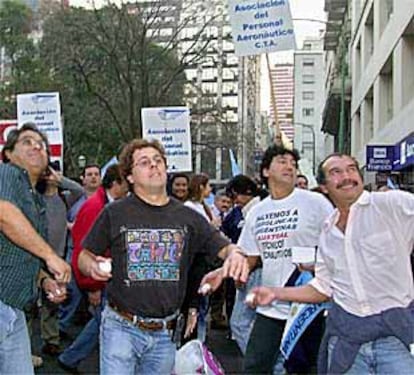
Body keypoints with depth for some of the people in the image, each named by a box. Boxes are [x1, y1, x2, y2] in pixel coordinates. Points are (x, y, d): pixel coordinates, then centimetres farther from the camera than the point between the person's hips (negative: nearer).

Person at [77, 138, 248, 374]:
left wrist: (236, 254, -19)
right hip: (122, 328, -3)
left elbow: (224, 247, 4)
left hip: (165, 334, 3)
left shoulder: (188, 217, 4)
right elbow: (85, 256, 5)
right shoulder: (115, 213, -2)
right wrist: (93, 267, -18)